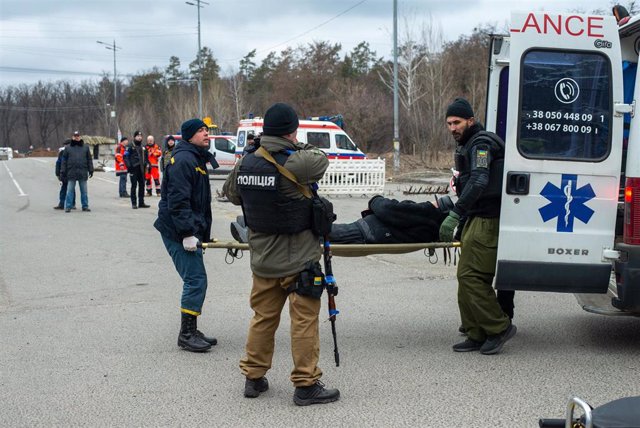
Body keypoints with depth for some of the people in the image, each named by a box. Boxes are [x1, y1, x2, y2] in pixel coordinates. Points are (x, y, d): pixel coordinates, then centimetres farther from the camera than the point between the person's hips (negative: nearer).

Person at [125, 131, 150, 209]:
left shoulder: (143, 147, 17)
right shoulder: (131, 147, -2)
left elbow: (145, 157, 25)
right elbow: (126, 156, -7)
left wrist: (146, 163, 9)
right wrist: (129, 166, -16)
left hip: (141, 169, 6)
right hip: (134, 169, -6)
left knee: (142, 185, 8)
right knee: (134, 186, -3)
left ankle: (141, 202, 15)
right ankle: (134, 203, 0)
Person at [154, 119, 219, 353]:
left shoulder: (197, 159, 19)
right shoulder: (183, 160, -15)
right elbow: (178, 201, -22)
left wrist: (203, 234, 21)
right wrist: (187, 233, -25)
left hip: (191, 230, 11)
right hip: (178, 233, -11)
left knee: (195, 281, 14)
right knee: (196, 280, -10)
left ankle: (191, 331, 23)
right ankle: (186, 334, -2)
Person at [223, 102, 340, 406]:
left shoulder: (246, 163, -1)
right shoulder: (295, 164, -21)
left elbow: (231, 193, 15)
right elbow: (321, 160, -2)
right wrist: (302, 149, 11)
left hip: (263, 260, 6)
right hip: (298, 261, -6)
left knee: (263, 316, 17)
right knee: (304, 320, 4)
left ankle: (254, 378, 26)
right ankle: (305, 384, 9)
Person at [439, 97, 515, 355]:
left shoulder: (481, 143, -11)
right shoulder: (469, 145, 22)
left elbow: (479, 182, -24)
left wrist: (454, 215, -29)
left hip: (486, 220, -11)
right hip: (477, 219, 11)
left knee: (470, 276, -15)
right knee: (468, 277, 8)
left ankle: (499, 328, -6)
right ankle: (477, 336, 12)